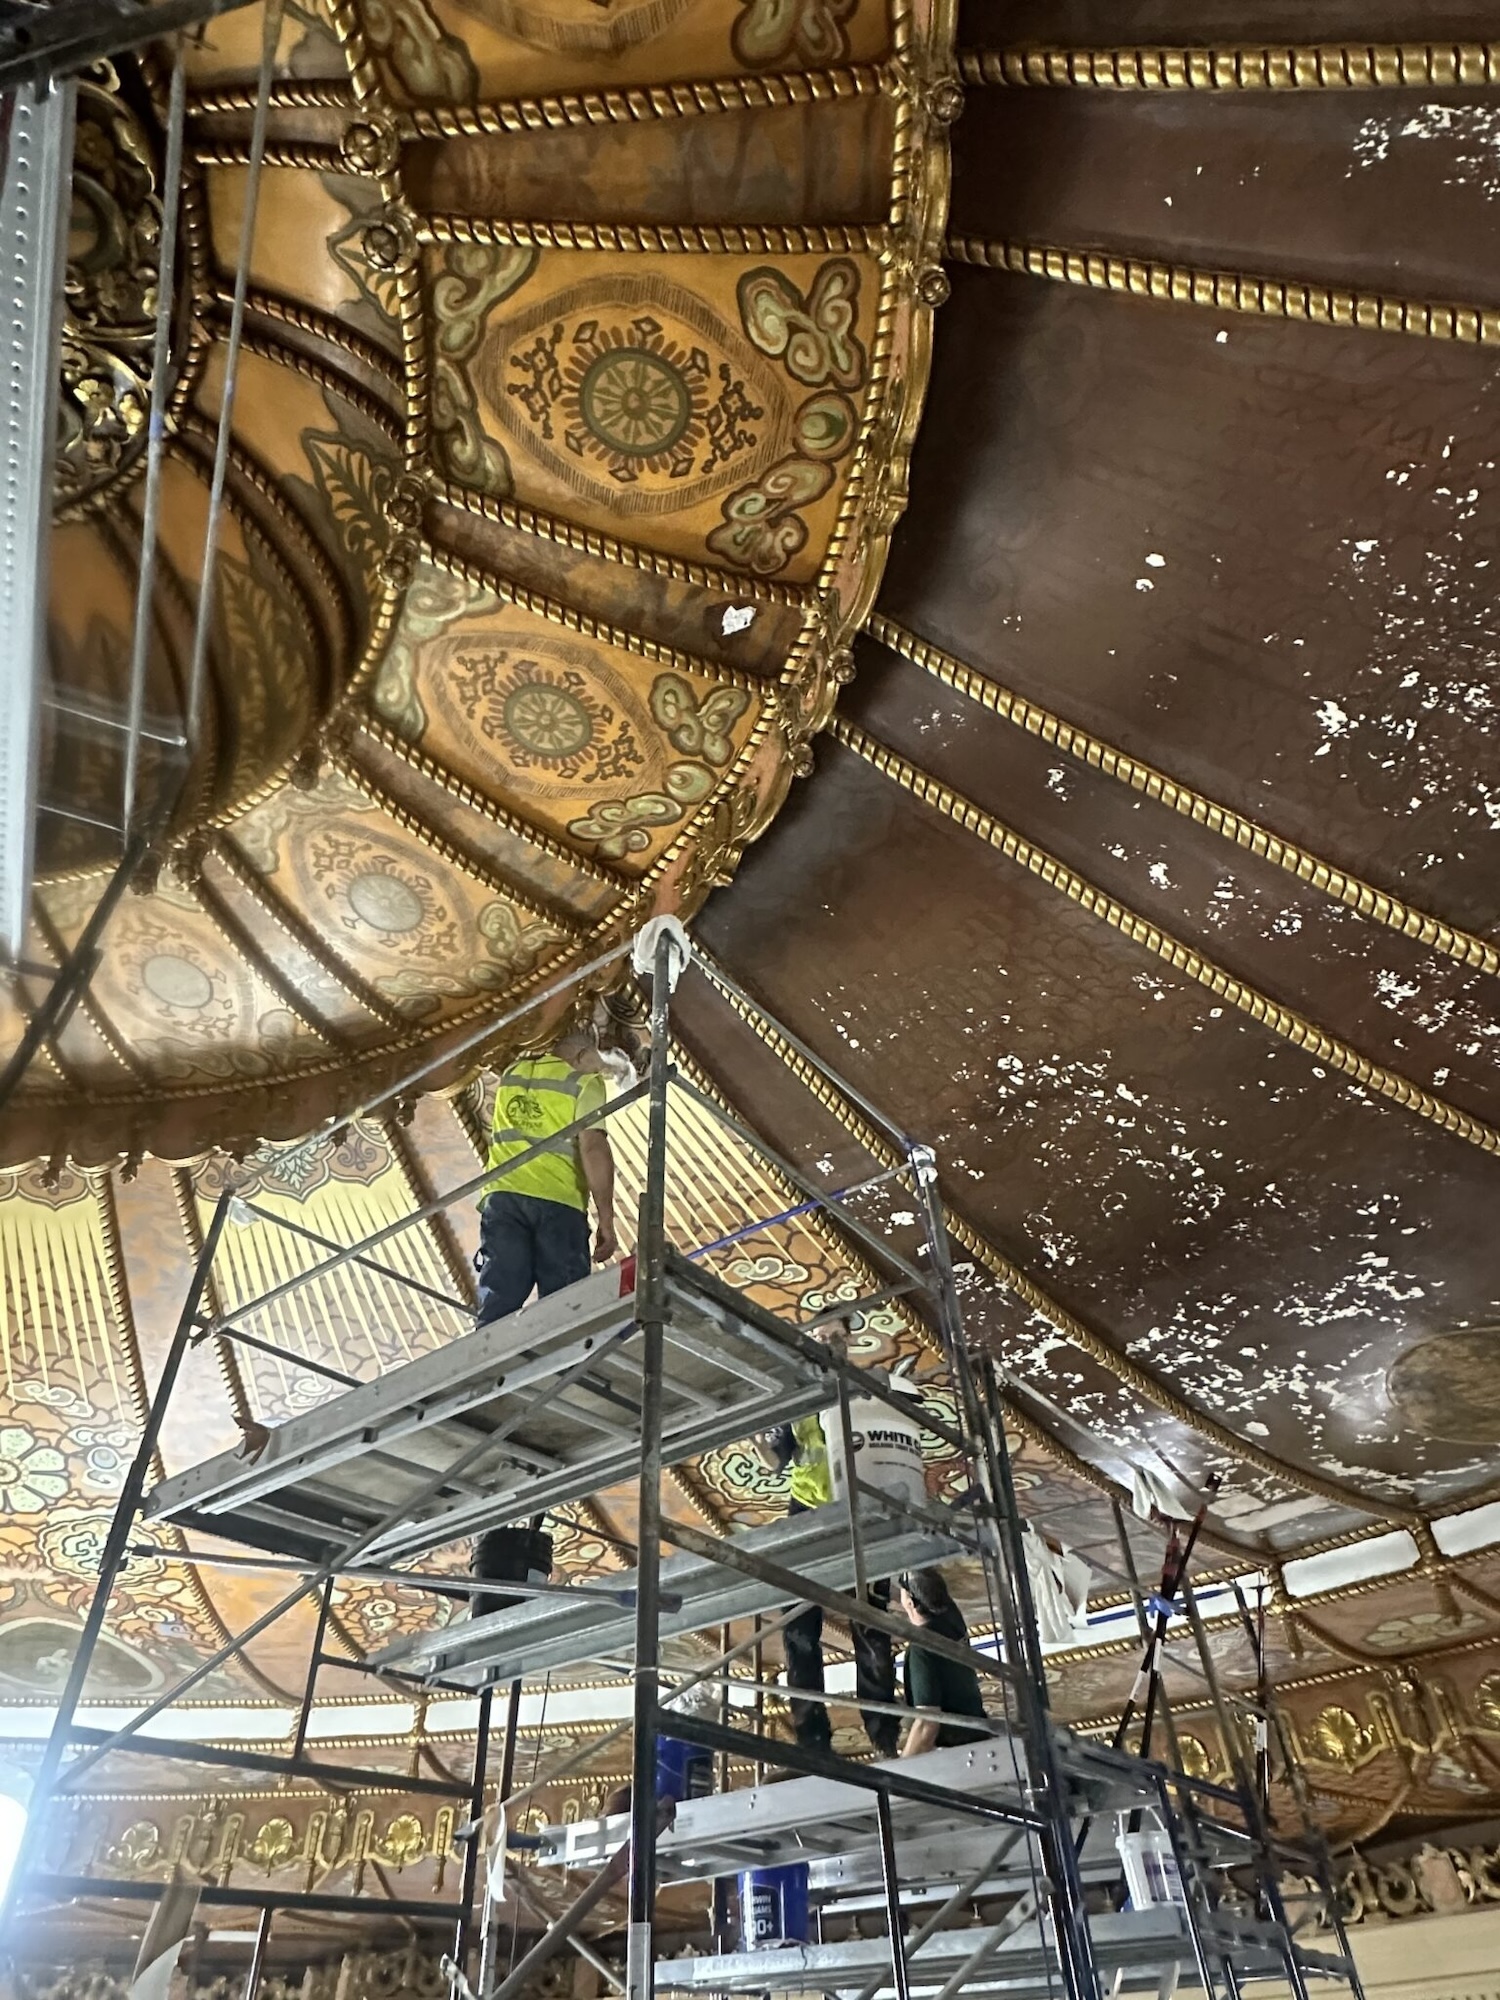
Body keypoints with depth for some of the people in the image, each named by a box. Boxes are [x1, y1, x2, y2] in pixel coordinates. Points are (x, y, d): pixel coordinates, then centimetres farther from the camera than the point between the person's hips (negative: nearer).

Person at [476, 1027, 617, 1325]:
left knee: (497, 1305, 1)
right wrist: (606, 1221, -8)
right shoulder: (584, 1083, 6)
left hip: (502, 1196, 4)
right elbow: (593, 1148, -9)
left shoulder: (512, 1074, 23)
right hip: (557, 1203, -4)